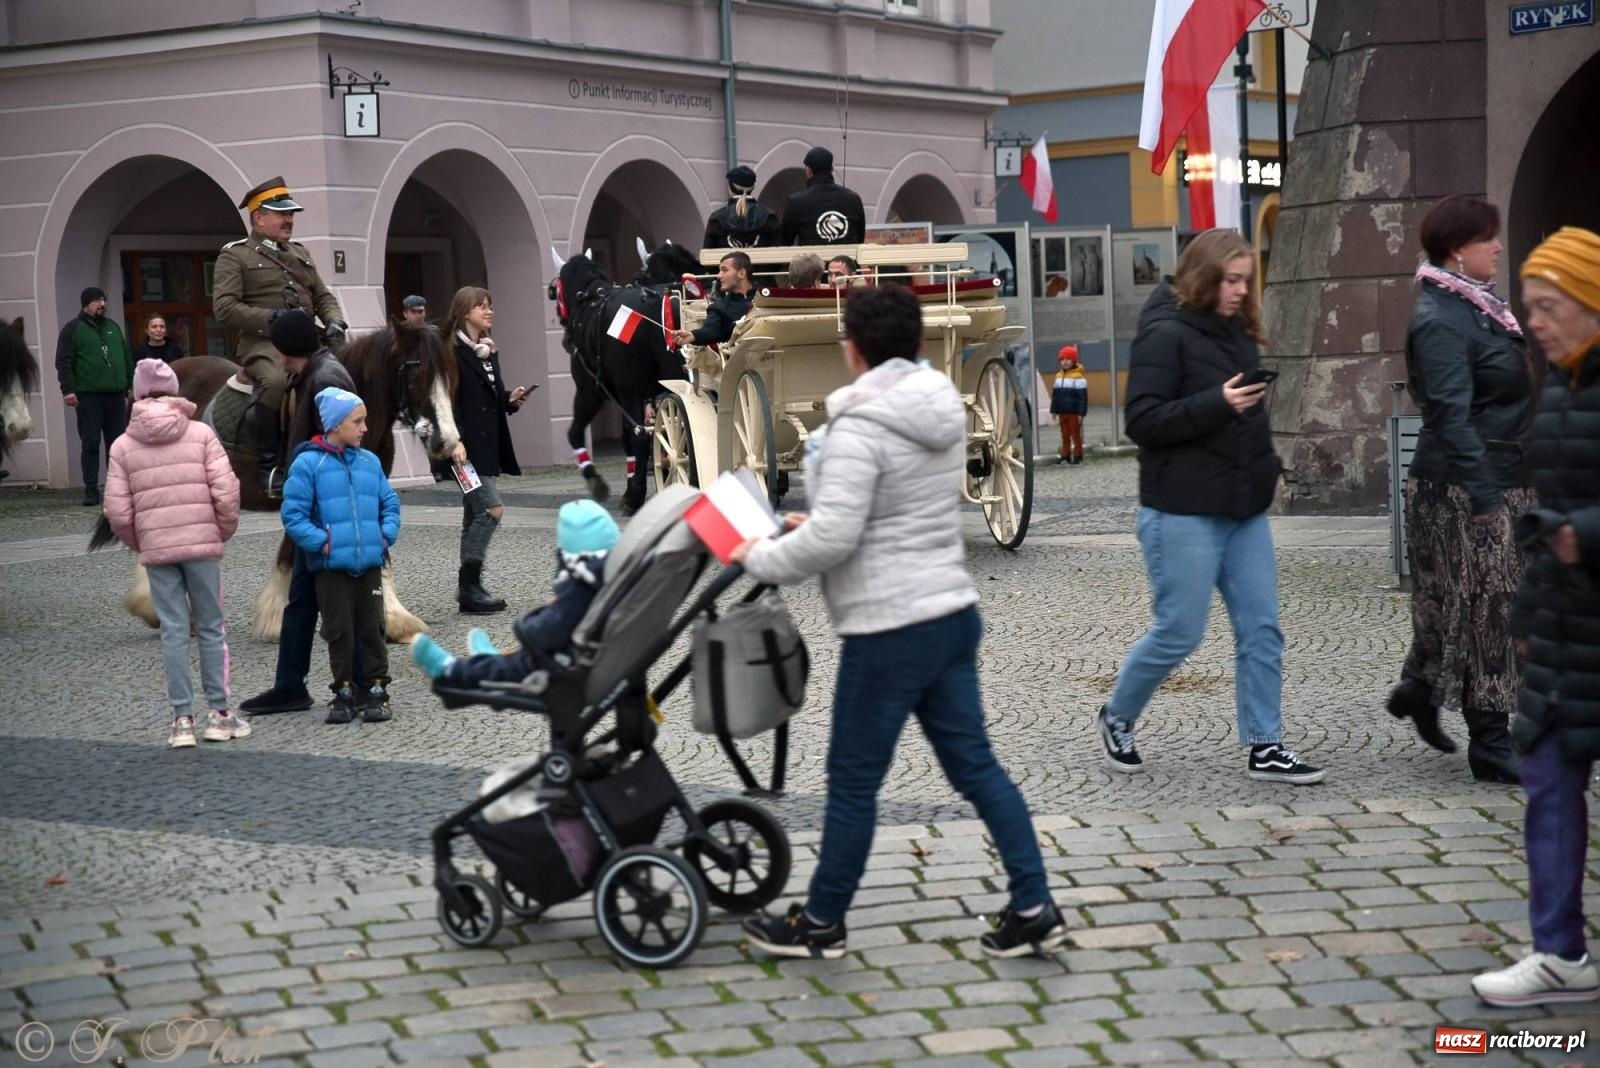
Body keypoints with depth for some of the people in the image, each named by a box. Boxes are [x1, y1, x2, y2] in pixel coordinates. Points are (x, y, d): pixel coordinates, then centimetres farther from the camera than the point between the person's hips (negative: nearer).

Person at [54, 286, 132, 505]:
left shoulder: (113, 327, 18)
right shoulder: (72, 329, 1)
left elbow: (127, 358, 22)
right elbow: (63, 362, -5)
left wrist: (132, 385, 16)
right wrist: (68, 389, -14)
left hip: (116, 396, 5)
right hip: (88, 397, -5)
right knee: (91, 444, -4)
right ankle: (91, 490, -3)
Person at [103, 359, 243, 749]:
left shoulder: (123, 445, 3)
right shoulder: (202, 433, -1)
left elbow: (117, 512, -1)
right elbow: (225, 493, -9)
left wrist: (139, 544, 15)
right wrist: (223, 531, 7)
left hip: (155, 547, 1)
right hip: (203, 543, -1)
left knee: (173, 631, 5)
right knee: (211, 628, 8)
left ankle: (182, 718, 6)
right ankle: (218, 712, 11)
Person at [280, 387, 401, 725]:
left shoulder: (370, 461, 8)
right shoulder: (308, 463, -6)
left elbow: (390, 503, 16)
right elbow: (292, 514, -7)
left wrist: (386, 535, 1)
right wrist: (321, 542, -13)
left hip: (370, 562, 3)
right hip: (331, 566, -3)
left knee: (373, 628, 6)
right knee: (339, 631, 4)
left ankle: (378, 690, 15)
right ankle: (344, 691, 16)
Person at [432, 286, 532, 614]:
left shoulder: (488, 350, 16)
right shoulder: (451, 351, -10)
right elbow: (444, 400, -16)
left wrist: (511, 399, 3)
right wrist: (453, 441, -23)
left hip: (488, 445, 9)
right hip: (466, 447, -9)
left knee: (476, 515, 9)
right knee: (492, 509, -14)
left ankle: (469, 588, 14)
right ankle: (469, 587, -8)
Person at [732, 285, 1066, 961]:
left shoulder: (859, 428, -17)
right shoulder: (943, 413, 9)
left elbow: (830, 540, -21)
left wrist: (760, 559, -5)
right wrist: (810, 526, 20)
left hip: (890, 629, -8)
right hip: (951, 613, 8)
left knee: (853, 779, 5)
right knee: (974, 764, 12)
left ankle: (820, 923, 19)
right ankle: (1034, 909, 12)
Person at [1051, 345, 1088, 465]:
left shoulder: (1078, 377, -13)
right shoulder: (1058, 376, 9)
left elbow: (1083, 397, -13)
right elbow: (1055, 395, 15)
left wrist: (1081, 413, -16)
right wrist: (1054, 410, 12)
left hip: (1074, 413, -6)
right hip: (1062, 413, 6)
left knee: (1076, 436, 2)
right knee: (1065, 436, 10)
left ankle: (1078, 457, 8)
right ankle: (1065, 456, 15)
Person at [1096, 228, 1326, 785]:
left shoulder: (1235, 332, 14)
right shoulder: (1165, 335, -12)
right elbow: (1142, 421, -18)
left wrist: (1266, 465, 15)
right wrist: (1218, 403, -26)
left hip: (1243, 509, 8)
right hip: (1184, 511, -8)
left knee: (1261, 629, 3)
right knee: (1178, 632, -1)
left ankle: (1265, 747, 9)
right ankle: (1116, 717, 22)